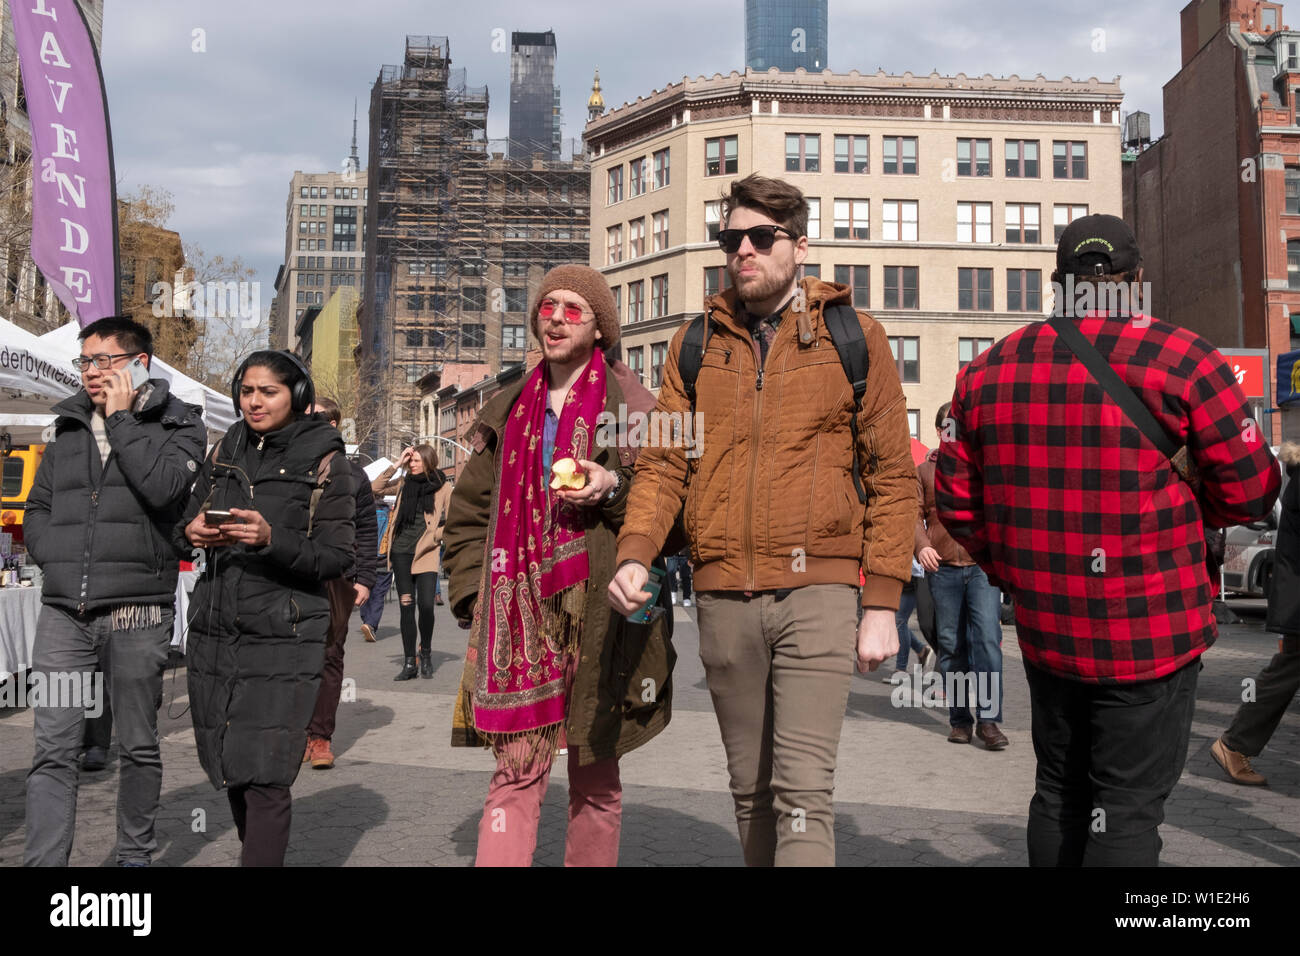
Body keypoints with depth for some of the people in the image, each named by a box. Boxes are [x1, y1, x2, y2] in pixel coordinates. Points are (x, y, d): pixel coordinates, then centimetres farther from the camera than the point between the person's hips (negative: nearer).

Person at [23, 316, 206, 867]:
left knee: (138, 748, 9)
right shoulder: (68, 428, 16)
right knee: (53, 752, -3)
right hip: (63, 610, 3)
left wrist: (120, 418, -9)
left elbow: (163, 488, -17)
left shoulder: (177, 424, 2)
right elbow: (37, 510, 23)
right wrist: (54, 555, 3)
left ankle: (136, 855, 24)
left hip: (137, 612, -3)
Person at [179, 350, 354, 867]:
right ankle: (261, 854, 28)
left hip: (281, 635, -5)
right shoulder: (225, 451, 13)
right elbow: (188, 518, 17)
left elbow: (337, 557, -6)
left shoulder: (325, 461, -1)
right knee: (232, 769, 11)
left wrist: (272, 539, -22)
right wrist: (193, 531, -7)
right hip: (214, 630, 5)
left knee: (265, 775, -10)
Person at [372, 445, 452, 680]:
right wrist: (396, 465, -4)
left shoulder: (442, 487, 2)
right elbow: (375, 488, -3)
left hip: (426, 554, -3)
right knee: (406, 606, 4)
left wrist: (433, 537, -5)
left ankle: (426, 652, 13)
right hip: (401, 552, 3)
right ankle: (409, 663, 10)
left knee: (426, 605, -12)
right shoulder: (404, 484, 10)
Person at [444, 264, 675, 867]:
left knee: (595, 776, 8)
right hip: (520, 615, 2)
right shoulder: (506, 410, 15)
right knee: (515, 771, -4)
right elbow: (470, 511, 18)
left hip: (600, 615, -2)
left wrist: (616, 488, -16)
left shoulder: (630, 407, 3)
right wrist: (471, 592, 8)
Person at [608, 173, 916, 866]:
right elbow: (663, 462, 7)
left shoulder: (854, 337, 3)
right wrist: (635, 553, -11)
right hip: (722, 598, 4)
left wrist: (882, 603, -4)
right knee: (750, 789, 14)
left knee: (802, 791, -10)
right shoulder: (696, 344, 11)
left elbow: (892, 477, 2)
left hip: (817, 588, -3)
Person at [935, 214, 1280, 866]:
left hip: (1043, 627, 5)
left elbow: (955, 497, 7)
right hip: (1153, 629, -4)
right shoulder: (1183, 360, -10)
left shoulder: (990, 369, 3)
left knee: (1059, 793, 19)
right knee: (1127, 809, 2)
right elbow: (1251, 489, -7)